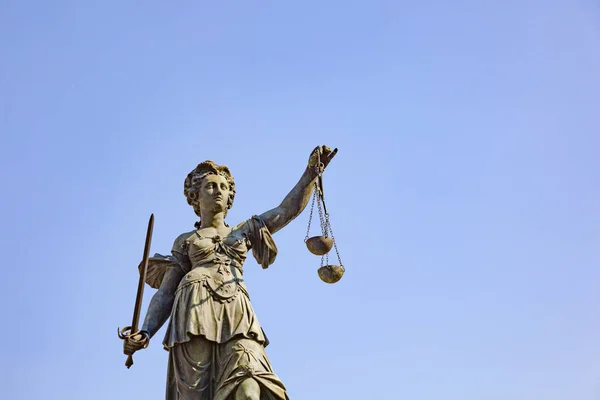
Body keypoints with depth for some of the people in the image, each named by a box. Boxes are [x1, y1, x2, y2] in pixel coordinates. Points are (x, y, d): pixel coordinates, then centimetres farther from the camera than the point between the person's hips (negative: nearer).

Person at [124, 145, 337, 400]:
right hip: (196, 313, -1)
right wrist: (145, 332, -3)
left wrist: (311, 172, 5)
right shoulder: (185, 241, 22)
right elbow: (165, 293, 14)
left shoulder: (245, 231, 28)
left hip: (237, 315, 1)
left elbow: (289, 209, 19)